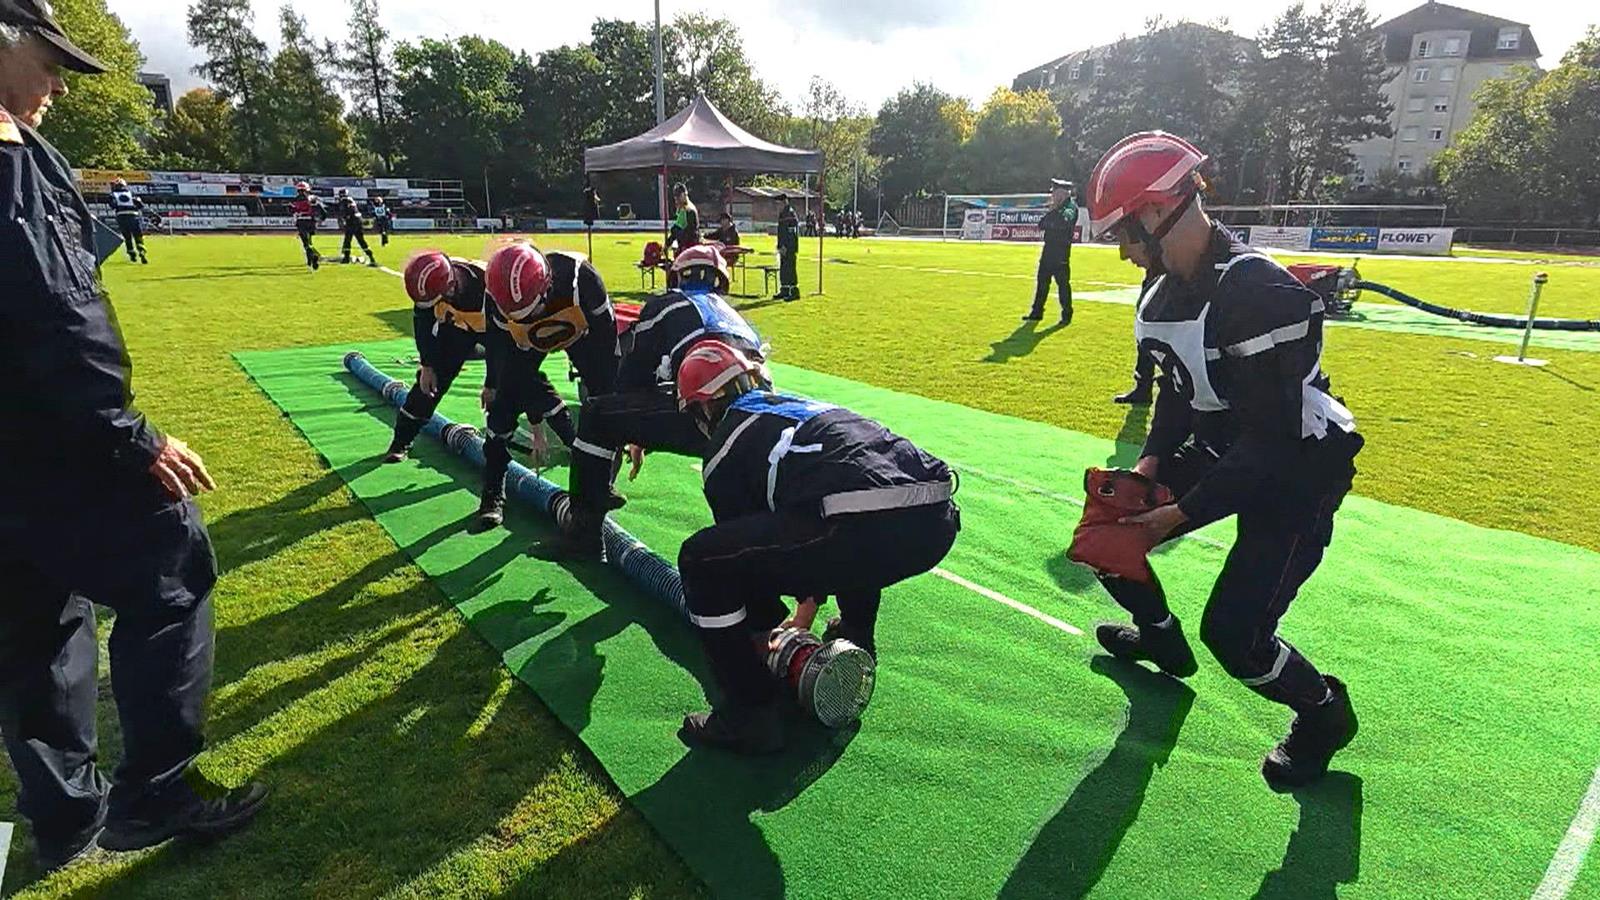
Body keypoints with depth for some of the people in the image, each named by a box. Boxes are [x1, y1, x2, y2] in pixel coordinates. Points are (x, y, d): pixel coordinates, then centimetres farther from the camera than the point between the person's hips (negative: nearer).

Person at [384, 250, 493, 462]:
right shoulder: (432, 283, -28)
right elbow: (423, 322, -9)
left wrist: (490, 384, -24)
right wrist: (427, 365, -10)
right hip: (456, 325, 3)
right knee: (431, 379, -5)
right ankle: (401, 441, 4)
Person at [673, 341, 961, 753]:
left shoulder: (725, 443, 14)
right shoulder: (799, 405, 35)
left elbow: (744, 545, 21)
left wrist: (772, 625, 38)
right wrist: (810, 600, 56)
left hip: (869, 532, -8)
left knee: (700, 560, 5)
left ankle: (751, 713, 11)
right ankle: (856, 643, 48)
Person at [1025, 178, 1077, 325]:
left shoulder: (1071, 207, -6)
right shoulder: (1055, 208, 16)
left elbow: (1064, 224, -22)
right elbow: (1041, 225, 11)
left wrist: (1054, 212, -12)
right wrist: (1050, 211, -2)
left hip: (1061, 252, -8)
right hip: (1048, 249, 8)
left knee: (1063, 283, -4)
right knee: (1042, 280, 9)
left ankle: (1067, 315, 3)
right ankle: (1037, 312, 17)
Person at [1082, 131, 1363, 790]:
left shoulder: (1258, 293, -32)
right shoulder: (1166, 284, -3)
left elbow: (1272, 441, -30)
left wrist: (1182, 513, -27)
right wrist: (1150, 461, -8)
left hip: (1299, 465, -8)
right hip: (1223, 445, 9)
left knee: (1232, 633, -15)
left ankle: (1324, 712, 19)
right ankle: (1159, 637, 36)